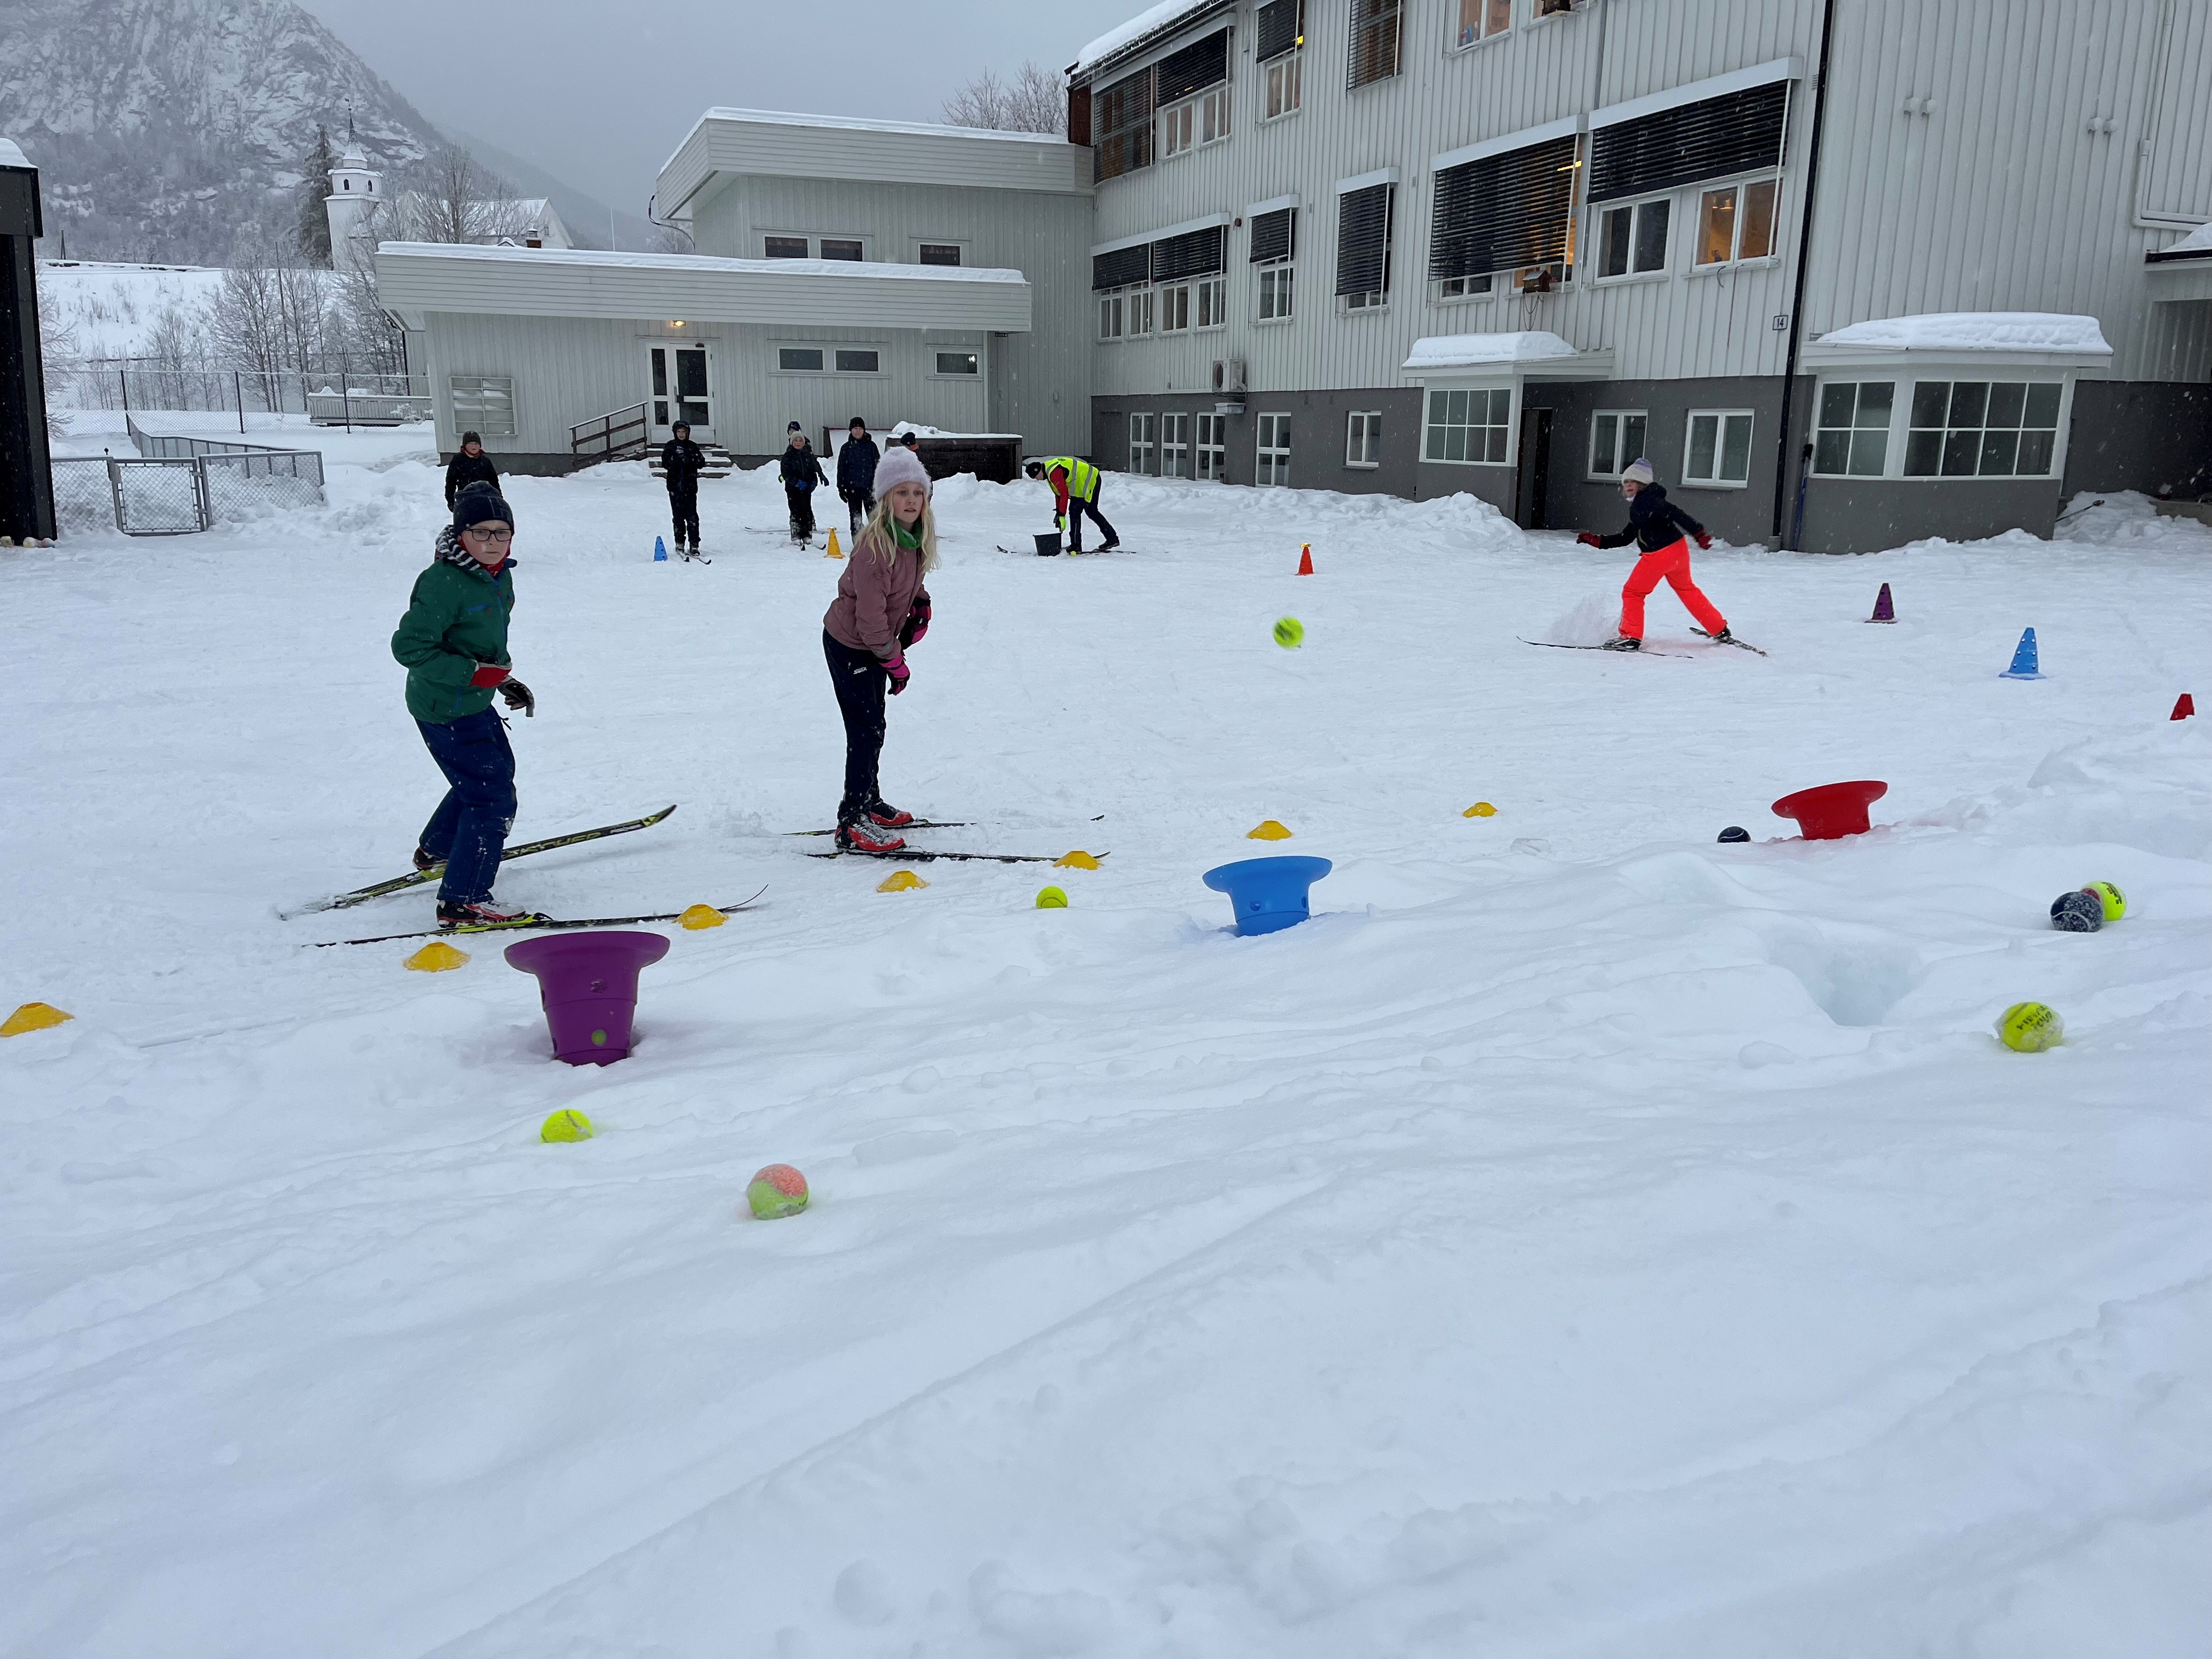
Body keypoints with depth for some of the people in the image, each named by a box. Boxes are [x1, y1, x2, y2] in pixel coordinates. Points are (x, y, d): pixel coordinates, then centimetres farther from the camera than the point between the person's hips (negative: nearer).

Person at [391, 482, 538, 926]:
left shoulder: (498, 575, 3)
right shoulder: (445, 582, -26)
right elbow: (409, 646, -26)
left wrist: (506, 679, 11)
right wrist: (475, 672, -27)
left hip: (473, 703, 10)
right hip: (446, 710, -10)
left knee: (494, 773, 30)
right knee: (494, 800, -9)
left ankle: (436, 849, 51)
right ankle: (462, 903, 0)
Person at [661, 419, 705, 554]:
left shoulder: (693, 446, 8)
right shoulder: (670, 446, 7)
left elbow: (702, 462, -2)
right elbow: (665, 464, -4)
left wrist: (690, 458, -18)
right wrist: (677, 458, -19)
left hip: (690, 486, 0)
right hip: (675, 486, 1)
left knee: (692, 516, -5)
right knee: (678, 516, 3)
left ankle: (694, 544, -3)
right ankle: (679, 542, 12)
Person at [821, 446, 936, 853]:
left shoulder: (914, 536, -2)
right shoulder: (875, 546, -29)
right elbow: (870, 615, -27)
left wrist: (921, 606, 1)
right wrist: (894, 661, -19)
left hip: (875, 643, 9)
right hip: (849, 646, -9)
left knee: (871, 728, 19)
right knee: (867, 730, -9)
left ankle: (871, 803, 35)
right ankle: (852, 823, -2)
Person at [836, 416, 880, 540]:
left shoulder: (871, 446, 5)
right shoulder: (847, 448, 6)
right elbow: (841, 468, 8)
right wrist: (841, 488, 3)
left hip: (869, 486, -1)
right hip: (853, 487, 1)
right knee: (855, 516, 5)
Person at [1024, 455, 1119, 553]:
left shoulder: (1054, 472, -22)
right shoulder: (1049, 469, 12)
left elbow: (1064, 493, -25)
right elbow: (1058, 491, 19)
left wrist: (1062, 515, -23)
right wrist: (1058, 511, 18)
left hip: (1087, 482, -11)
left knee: (1074, 512, -9)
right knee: (1092, 512, 20)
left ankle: (1076, 546, -5)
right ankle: (1112, 539, 27)